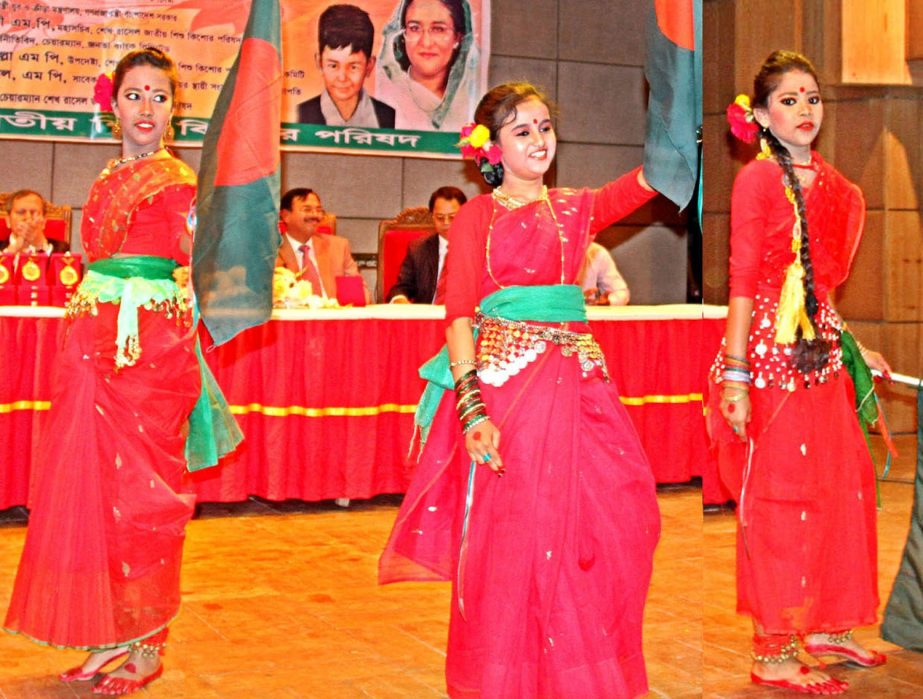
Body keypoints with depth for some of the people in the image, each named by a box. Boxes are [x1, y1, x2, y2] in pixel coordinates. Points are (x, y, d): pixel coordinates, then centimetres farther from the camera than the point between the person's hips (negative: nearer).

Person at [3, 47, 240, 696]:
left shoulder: (177, 178, -3)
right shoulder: (109, 177, 16)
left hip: (152, 345, -7)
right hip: (95, 343, 7)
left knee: (139, 489, -2)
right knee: (88, 482, 8)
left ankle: (147, 644, 10)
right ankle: (111, 633, 20)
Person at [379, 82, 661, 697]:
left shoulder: (574, 209, 15)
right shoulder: (477, 216, 3)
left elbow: (648, 180, 0)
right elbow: (459, 317, -6)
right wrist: (471, 409, -17)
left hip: (576, 380, 5)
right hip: (505, 381, -5)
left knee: (617, 519, 2)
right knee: (506, 534, -1)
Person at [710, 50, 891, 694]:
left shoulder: (833, 184, 14)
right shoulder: (758, 178, -7)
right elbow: (743, 279, -12)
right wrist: (735, 375, -17)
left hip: (821, 352, 7)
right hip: (771, 352, -7)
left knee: (838, 487, 12)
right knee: (779, 496, -3)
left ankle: (824, 626, 27)